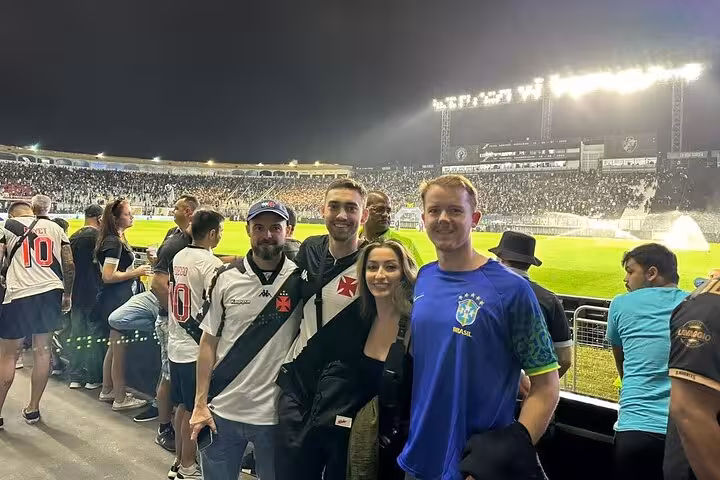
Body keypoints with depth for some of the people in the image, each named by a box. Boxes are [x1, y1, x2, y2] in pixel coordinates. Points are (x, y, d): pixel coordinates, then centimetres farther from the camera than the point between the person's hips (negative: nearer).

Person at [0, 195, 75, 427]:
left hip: (19, 294, -3)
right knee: (43, 350, 11)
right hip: (51, 292, 3)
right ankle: (33, 408, 18)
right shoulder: (55, 228, 13)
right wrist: (67, 295, 15)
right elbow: (69, 264, 7)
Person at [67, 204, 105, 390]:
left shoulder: (73, 237, 9)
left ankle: (75, 377, 17)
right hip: (93, 292, -6)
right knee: (95, 333, 1)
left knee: (76, 333, 11)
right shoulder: (98, 236, -12)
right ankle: (93, 378, 6)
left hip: (76, 292, 7)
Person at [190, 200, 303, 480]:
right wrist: (200, 404, -1)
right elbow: (209, 342, 2)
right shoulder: (226, 278, -3)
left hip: (276, 412, -1)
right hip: (223, 410, 1)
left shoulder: (301, 280, -7)